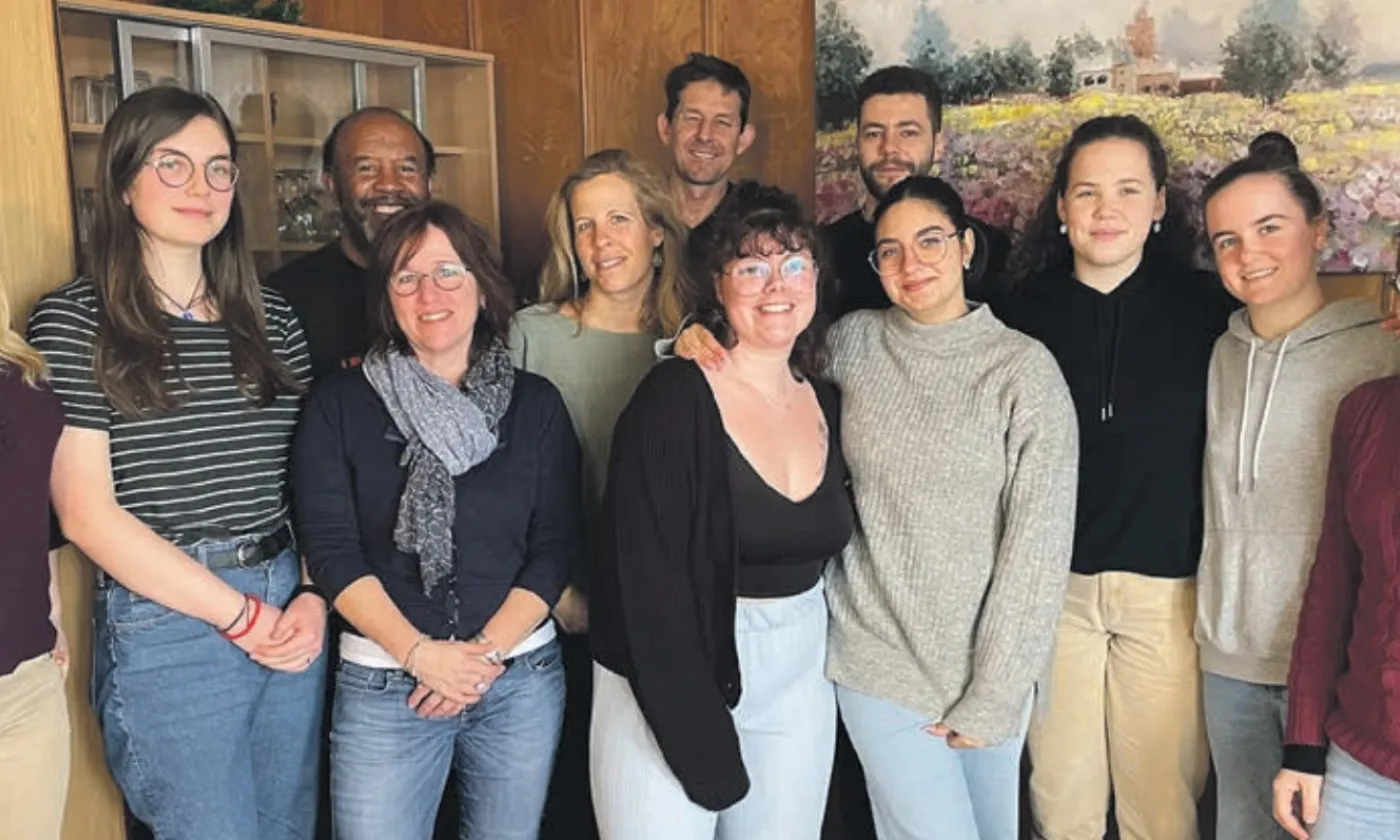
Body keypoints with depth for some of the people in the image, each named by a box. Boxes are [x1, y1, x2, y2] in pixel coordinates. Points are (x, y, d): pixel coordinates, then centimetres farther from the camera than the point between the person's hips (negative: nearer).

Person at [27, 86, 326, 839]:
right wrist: (241, 615, -11)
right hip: (165, 629, -5)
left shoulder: (271, 318, 8)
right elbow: (86, 514, -11)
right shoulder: (73, 322, -5)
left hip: (292, 613, 5)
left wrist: (314, 597, -6)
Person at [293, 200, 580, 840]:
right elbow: (332, 550, -6)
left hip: (523, 678, 2)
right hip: (384, 682, -1)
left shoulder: (536, 404, 3)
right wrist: (419, 654, -15)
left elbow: (555, 549, 0)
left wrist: (488, 653, -10)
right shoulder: (339, 403, -1)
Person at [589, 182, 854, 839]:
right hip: (669, 683, -5)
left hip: (798, 683, 6)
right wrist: (700, 734, -19)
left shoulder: (826, 404, 4)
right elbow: (650, 579, -18)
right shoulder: (675, 398, -15)